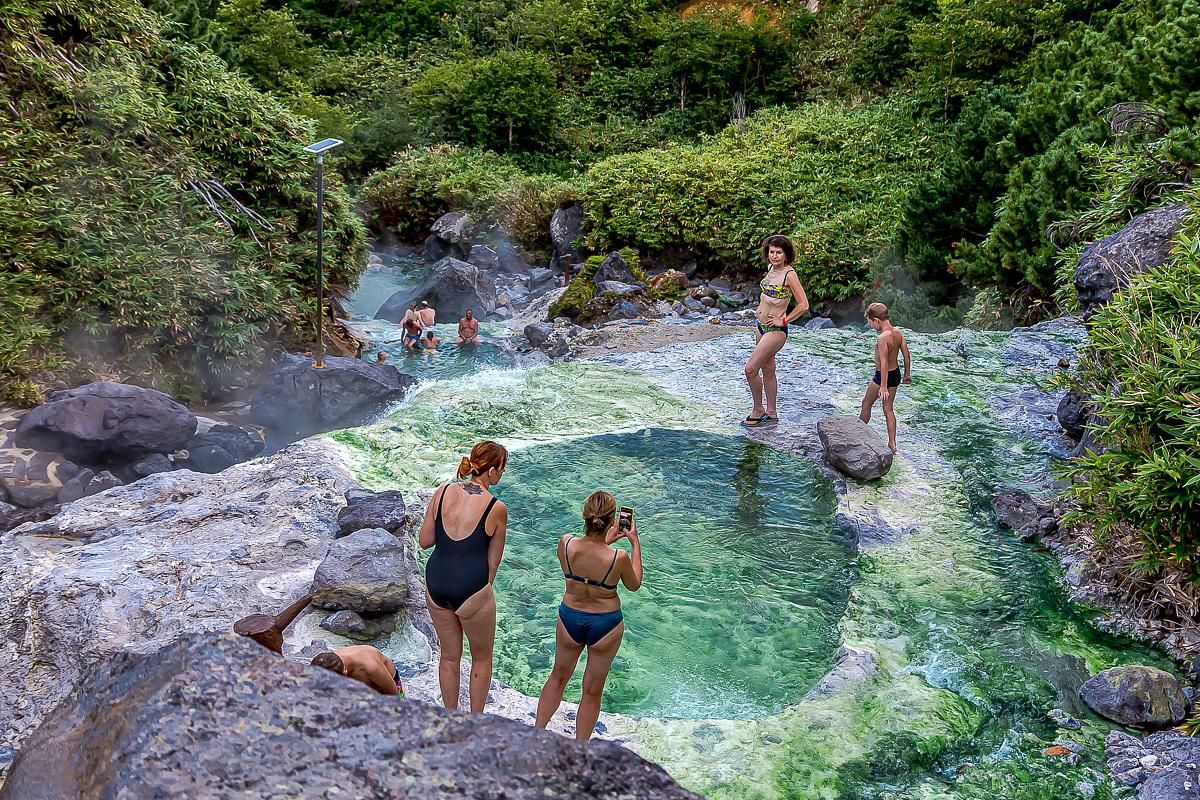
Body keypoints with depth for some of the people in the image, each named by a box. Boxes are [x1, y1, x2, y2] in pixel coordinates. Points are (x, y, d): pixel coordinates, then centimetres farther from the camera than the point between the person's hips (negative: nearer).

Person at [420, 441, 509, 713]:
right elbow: (494, 560, -3)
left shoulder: (443, 492, -3)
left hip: (436, 585, 5)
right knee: (482, 658, 20)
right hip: (471, 589, -4)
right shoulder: (496, 509, -13)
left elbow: (425, 541, 3)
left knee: (449, 656, 23)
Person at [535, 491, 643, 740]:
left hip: (570, 619, 2)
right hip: (606, 625, -2)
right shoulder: (618, 558, -28)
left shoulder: (566, 544, -21)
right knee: (592, 691, 18)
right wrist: (635, 544, 0)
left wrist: (607, 540, 8)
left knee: (558, 677, 27)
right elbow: (634, 585, -5)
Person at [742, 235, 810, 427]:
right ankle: (771, 413, 25)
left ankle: (758, 410, 8)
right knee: (768, 370, 15)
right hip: (761, 325, 9)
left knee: (751, 369, -9)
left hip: (775, 330, -8)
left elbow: (803, 305, -19)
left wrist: (783, 320, -14)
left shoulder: (789, 274, -18)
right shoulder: (771, 268, 6)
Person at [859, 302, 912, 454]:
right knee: (888, 408, 16)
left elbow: (884, 363, -28)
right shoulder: (897, 332, -2)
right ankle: (892, 444, 17)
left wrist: (883, 386, -27)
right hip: (896, 374, 7)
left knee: (866, 403, 15)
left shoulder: (882, 338, -26)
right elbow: (906, 355, 6)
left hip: (883, 376, -7)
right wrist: (907, 374, 18)